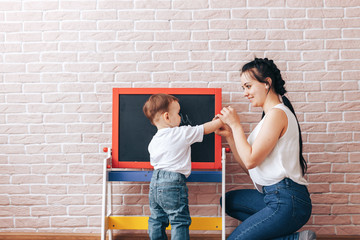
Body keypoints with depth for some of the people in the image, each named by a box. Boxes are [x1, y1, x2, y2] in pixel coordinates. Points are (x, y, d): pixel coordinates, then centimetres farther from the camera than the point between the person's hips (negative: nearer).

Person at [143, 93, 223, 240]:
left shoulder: (153, 141, 8)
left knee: (157, 219, 17)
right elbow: (206, 128, 0)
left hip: (155, 183, 7)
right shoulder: (183, 133, -9)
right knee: (179, 221, 2)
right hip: (174, 184, -6)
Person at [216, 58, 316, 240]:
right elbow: (247, 167, 15)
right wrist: (229, 135, 8)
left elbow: (251, 160, -17)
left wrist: (236, 125, -7)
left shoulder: (277, 113, -14)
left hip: (287, 201, -10)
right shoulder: (270, 115, 16)